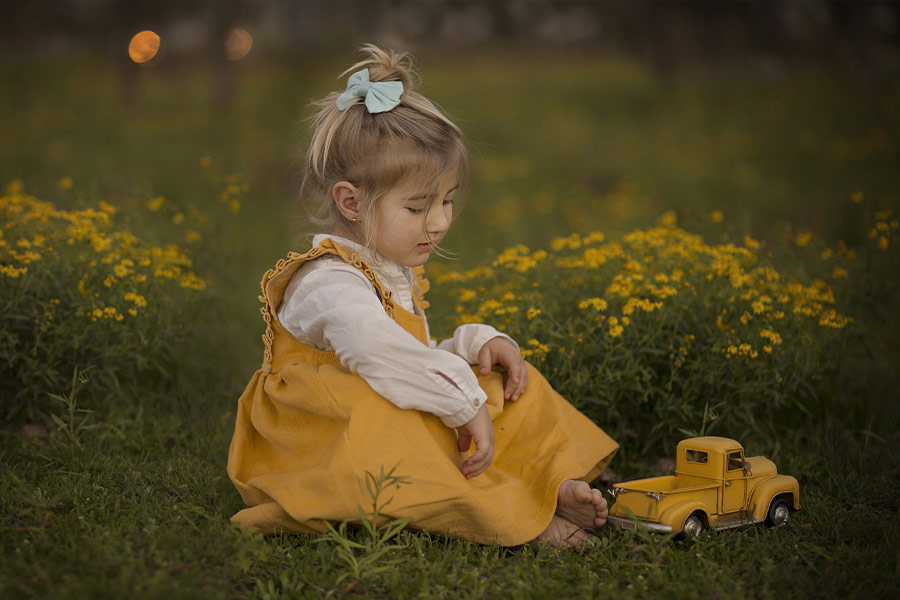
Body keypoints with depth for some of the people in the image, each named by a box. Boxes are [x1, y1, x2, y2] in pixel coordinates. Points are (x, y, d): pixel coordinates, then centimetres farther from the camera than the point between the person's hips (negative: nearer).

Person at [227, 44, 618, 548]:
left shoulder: (397, 274, 12)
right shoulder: (329, 283, -22)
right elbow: (380, 354, -42)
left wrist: (477, 342, 2)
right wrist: (463, 401, -38)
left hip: (406, 431, 10)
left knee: (509, 382, 7)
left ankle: (555, 484, -14)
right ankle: (521, 522, -36)